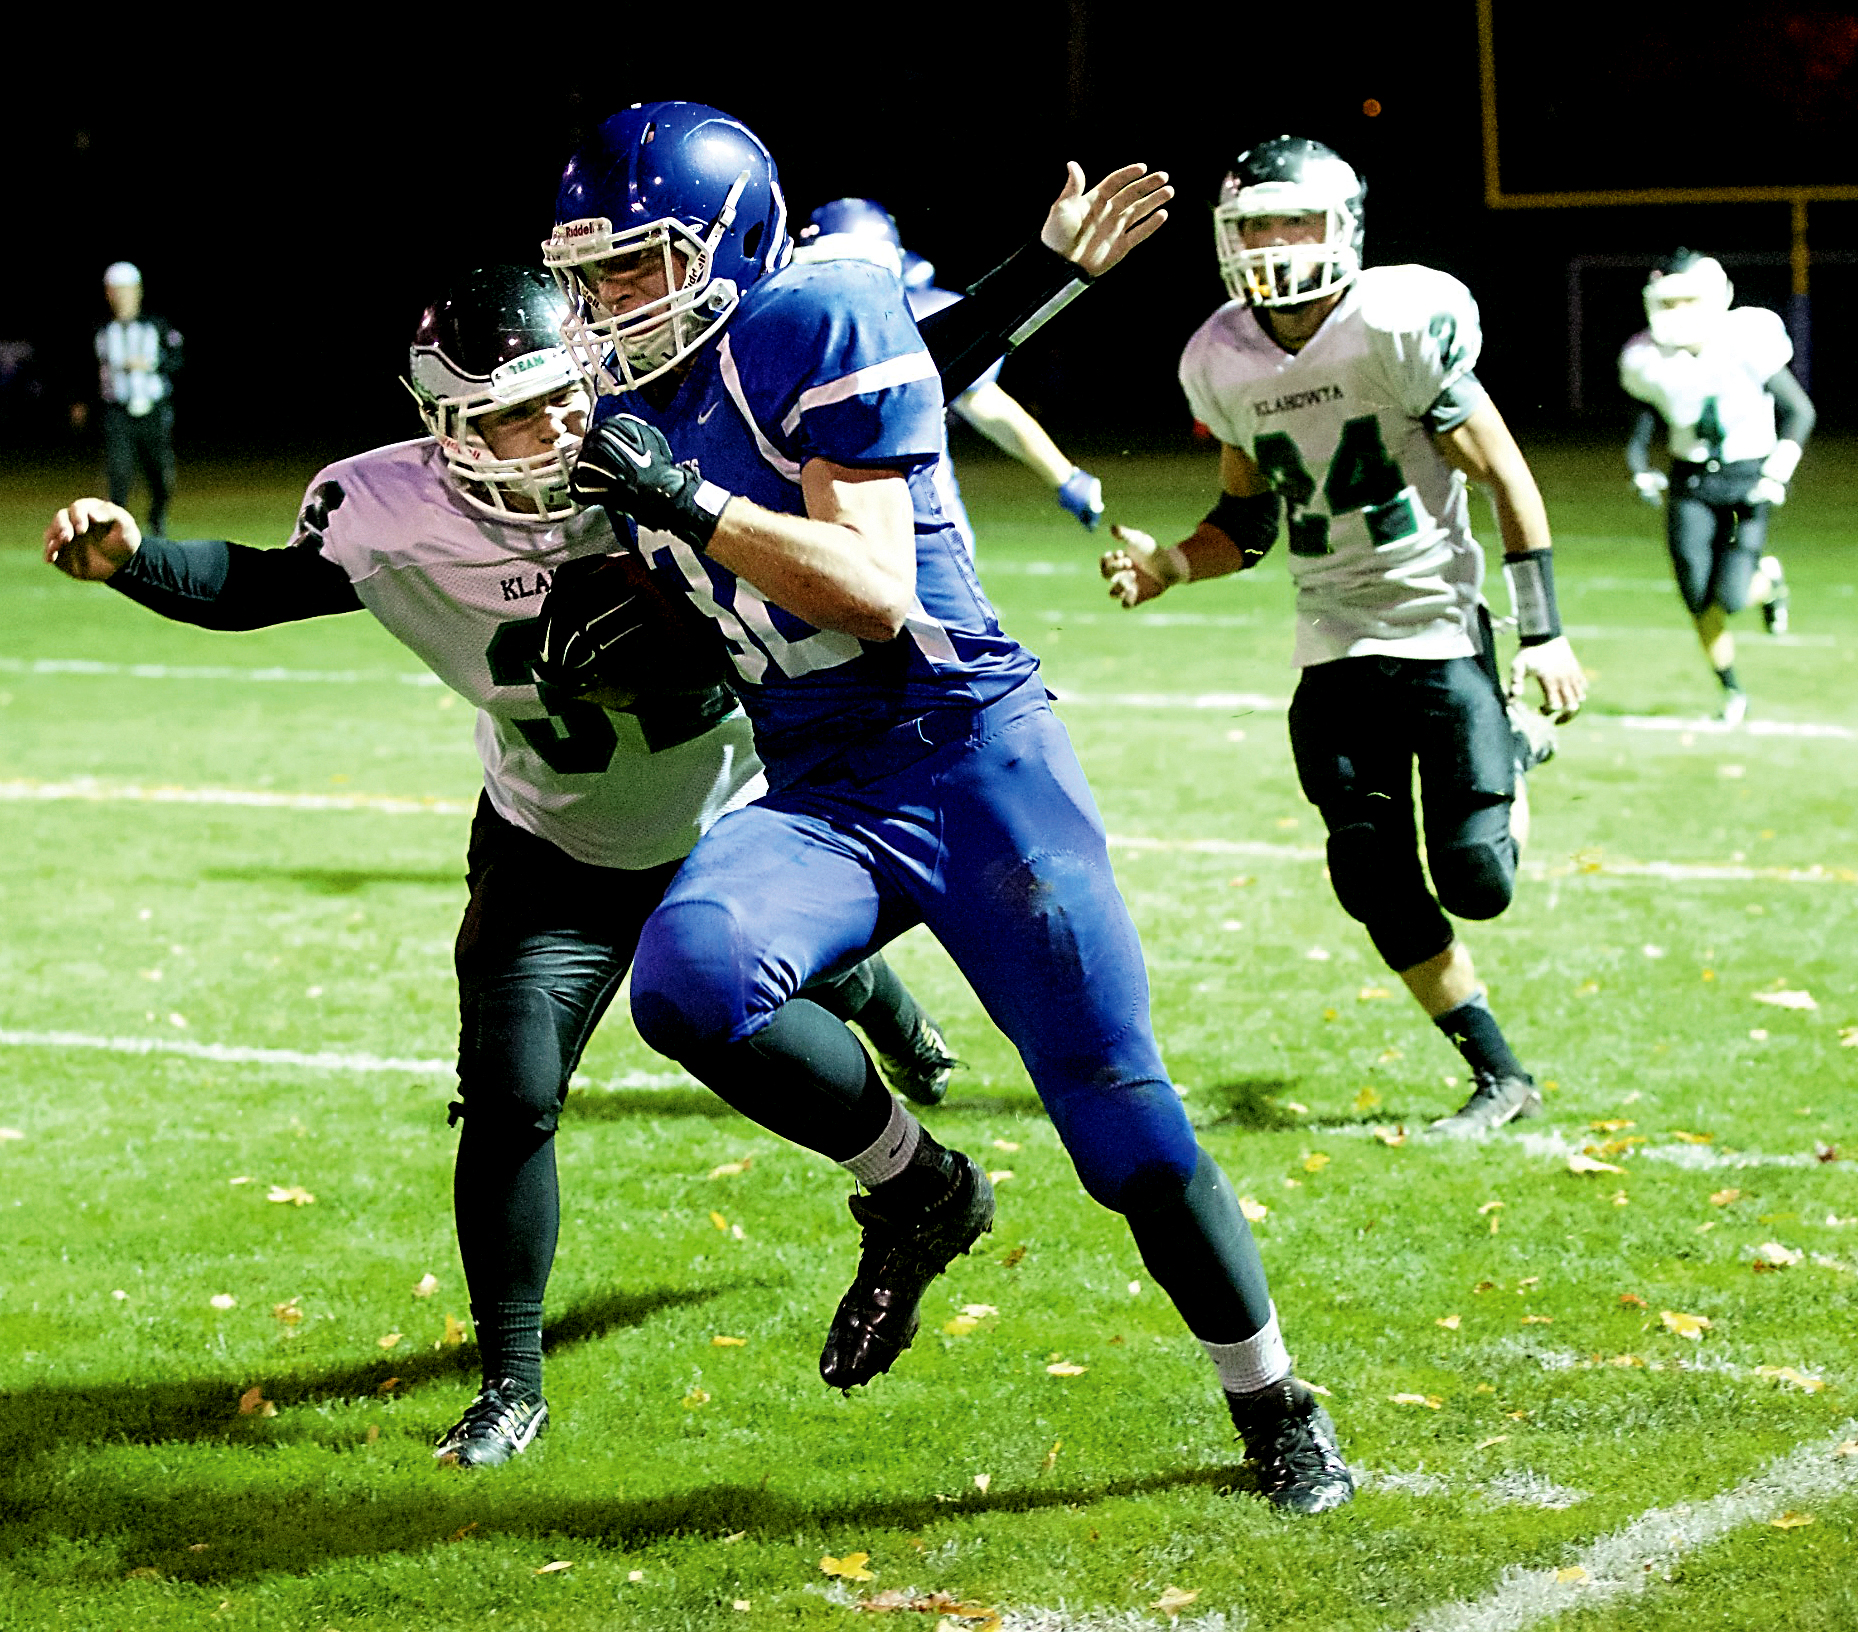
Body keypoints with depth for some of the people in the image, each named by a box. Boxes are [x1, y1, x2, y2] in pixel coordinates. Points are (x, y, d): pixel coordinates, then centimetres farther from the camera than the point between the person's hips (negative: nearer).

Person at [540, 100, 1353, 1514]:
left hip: (972, 751, -5)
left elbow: (874, 593, -18)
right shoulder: (621, 393, 10)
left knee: (1117, 1108, -3)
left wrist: (687, 500, -23)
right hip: (819, 797, 5)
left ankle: (1277, 1407, 18)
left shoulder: (820, 325, -11)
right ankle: (917, 1192, 0)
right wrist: (601, 616, 2)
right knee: (688, 980, -27)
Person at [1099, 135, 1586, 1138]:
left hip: (1440, 628, -4)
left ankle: (1514, 751, 27)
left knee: (1473, 882, -7)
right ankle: (1499, 1075, 15)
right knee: (1378, 888, -1)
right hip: (1334, 647, 5)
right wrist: (1167, 565, -7)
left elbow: (1505, 478, -11)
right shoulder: (1223, 364, 1)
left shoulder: (1401, 326, -17)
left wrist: (1543, 633, -12)